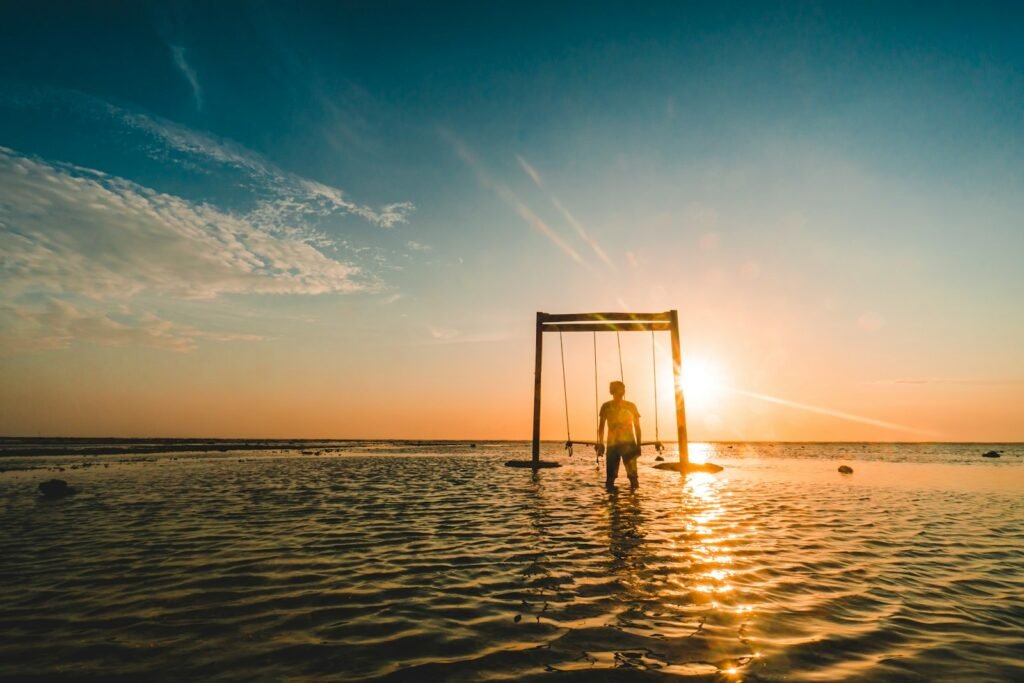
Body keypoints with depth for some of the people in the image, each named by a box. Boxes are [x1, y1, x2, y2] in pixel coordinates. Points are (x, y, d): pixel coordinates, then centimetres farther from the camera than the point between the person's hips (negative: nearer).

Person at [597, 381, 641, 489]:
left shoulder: (631, 406, 1)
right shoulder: (606, 407, 3)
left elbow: (637, 427, 6)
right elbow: (601, 426, 9)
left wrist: (638, 445, 1)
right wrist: (601, 443, 3)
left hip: (629, 443, -1)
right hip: (612, 444, 1)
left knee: (632, 473, -6)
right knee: (610, 474, 4)